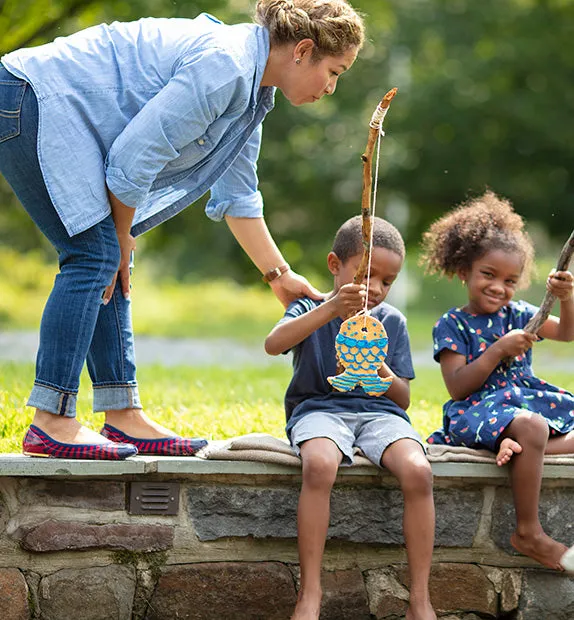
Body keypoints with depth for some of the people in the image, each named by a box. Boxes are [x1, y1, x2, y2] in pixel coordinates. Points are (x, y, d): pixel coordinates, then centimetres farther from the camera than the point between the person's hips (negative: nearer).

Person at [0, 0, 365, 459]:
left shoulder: (249, 94, 12)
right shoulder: (224, 66, -21)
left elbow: (237, 197, 22)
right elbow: (133, 158, -21)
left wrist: (280, 276, 24)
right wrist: (122, 237, -6)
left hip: (61, 117, 11)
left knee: (109, 260, 8)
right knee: (97, 254, -13)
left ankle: (123, 417, 9)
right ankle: (51, 424, -13)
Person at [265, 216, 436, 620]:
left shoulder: (392, 322, 13)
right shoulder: (310, 310, 6)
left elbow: (403, 398, 11)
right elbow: (274, 344, -18)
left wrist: (383, 375, -14)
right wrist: (330, 310, -30)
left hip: (379, 411, 2)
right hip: (320, 408, -2)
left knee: (418, 471, -30)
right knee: (319, 465, -38)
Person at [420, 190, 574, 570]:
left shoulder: (517, 315, 17)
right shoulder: (452, 325, 1)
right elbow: (457, 387, -9)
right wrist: (500, 349, -15)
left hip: (527, 400, 7)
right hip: (477, 410, -7)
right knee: (530, 426, -38)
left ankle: (520, 449, -26)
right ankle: (529, 533, -32)